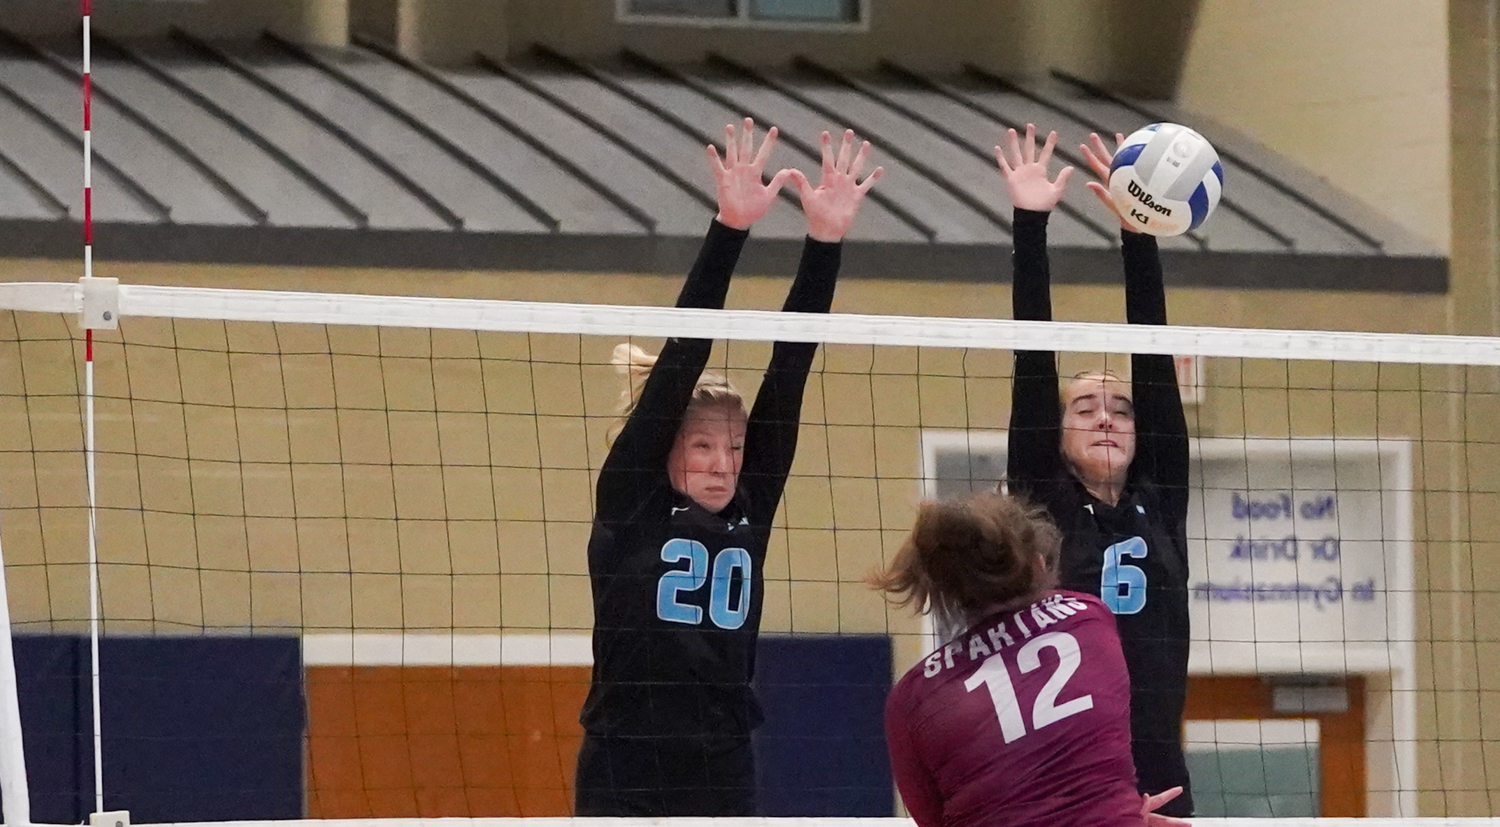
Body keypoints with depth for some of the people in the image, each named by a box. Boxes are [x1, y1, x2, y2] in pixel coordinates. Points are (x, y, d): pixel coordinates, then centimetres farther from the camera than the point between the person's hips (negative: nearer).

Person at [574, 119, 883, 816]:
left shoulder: (749, 511, 8)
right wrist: (729, 229, -17)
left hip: (724, 785, 4)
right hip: (625, 786, -4)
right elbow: (679, 361, -10)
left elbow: (789, 370, 2)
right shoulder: (628, 506, -2)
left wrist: (825, 241, -5)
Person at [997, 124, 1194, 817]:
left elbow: (1155, 366, 8)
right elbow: (1034, 369, 0)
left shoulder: (1160, 504, 13)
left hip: (1157, 785, 3)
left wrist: (1140, 234, 3)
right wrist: (1030, 226, -5)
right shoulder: (1042, 508, 6)